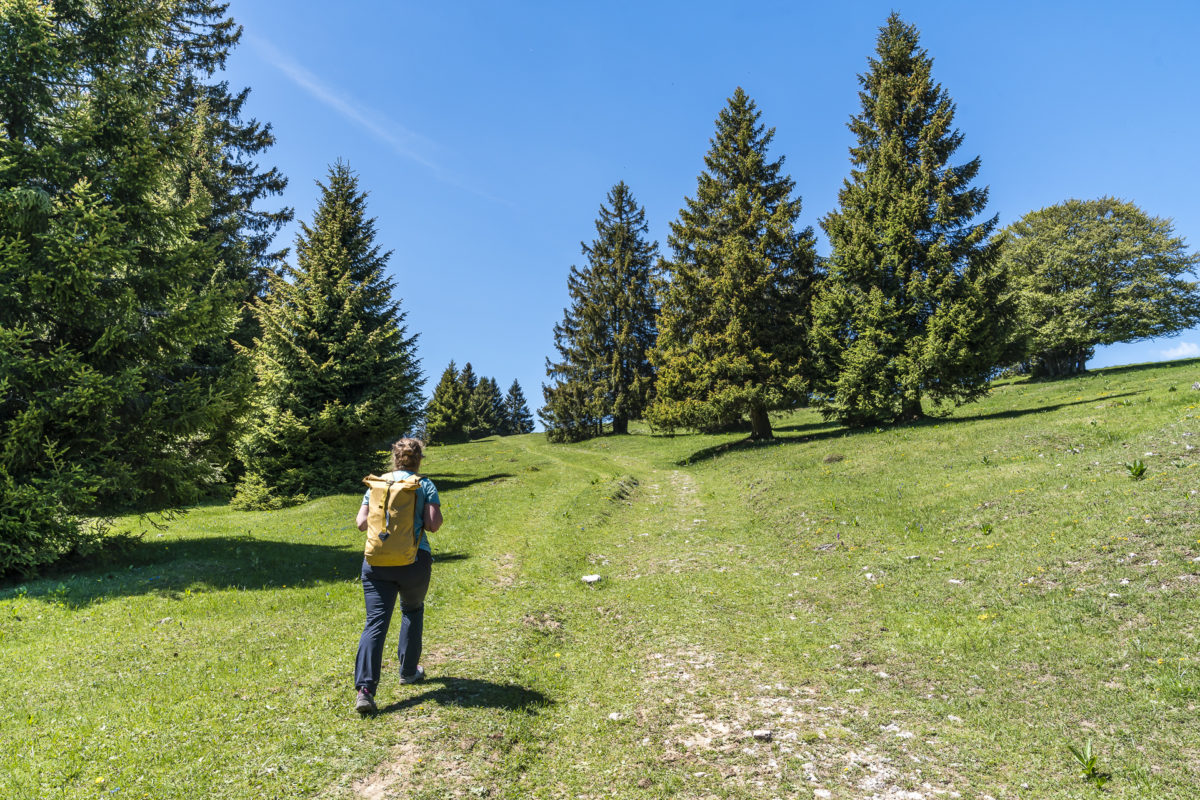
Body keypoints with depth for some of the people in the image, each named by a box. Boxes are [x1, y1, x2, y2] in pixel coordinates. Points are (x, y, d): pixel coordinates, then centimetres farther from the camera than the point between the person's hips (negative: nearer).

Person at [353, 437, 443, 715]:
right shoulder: (425, 485, -1)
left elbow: (361, 522, 8)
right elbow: (434, 524, -8)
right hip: (414, 559, -1)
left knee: (375, 622, 0)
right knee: (412, 611, 23)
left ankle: (365, 689, -12)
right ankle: (408, 671, 33)